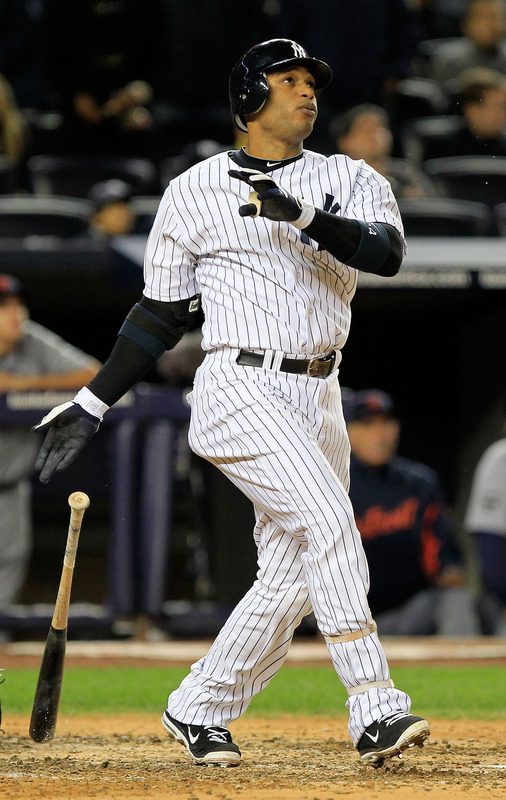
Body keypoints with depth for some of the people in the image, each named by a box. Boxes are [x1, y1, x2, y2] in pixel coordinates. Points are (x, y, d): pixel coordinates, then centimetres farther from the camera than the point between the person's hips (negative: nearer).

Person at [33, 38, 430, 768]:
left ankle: (198, 710, 21)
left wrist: (308, 218, -28)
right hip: (240, 388, -5)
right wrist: (92, 404, 8)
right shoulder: (196, 192, 4)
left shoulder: (350, 181, 9)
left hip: (317, 399, 5)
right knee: (328, 521, -23)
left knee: (292, 581, 4)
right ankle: (374, 709, -27)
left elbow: (387, 252, -12)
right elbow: (162, 310, 10)